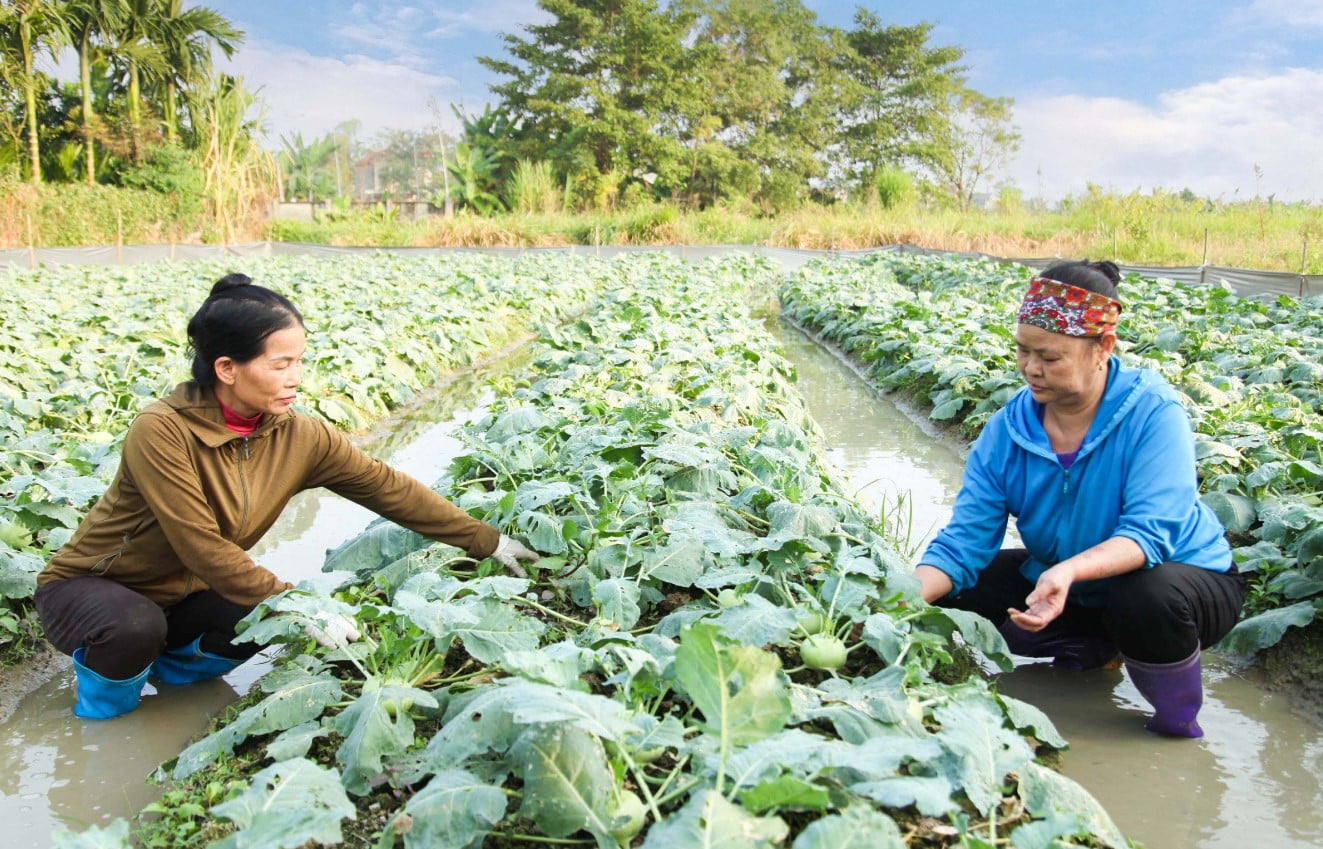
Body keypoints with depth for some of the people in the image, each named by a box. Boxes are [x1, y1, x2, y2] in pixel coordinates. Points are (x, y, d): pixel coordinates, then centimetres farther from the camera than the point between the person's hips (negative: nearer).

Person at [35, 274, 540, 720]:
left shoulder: (299, 437, -13)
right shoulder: (162, 433, -30)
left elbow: (388, 488, -10)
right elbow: (204, 549, -31)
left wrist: (488, 542, -9)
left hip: (179, 594, 5)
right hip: (88, 588, -5)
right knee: (135, 628, -37)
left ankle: (172, 660, 9)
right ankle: (105, 684, 0)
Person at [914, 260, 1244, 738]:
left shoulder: (1153, 413, -24)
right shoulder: (1007, 430, -12)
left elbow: (1151, 532, -33)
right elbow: (964, 542, -16)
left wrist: (1068, 571, -51)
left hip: (1181, 578, -5)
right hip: (1066, 585, 5)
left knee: (1148, 597, -39)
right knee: (957, 592, -10)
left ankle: (1180, 721, -6)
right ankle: (1095, 648, 9)